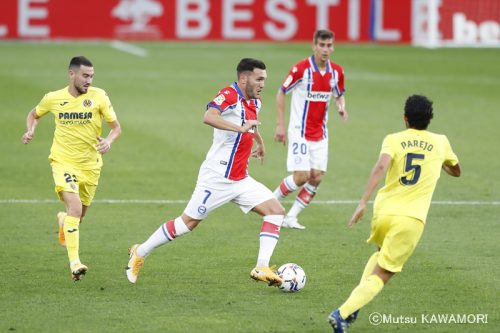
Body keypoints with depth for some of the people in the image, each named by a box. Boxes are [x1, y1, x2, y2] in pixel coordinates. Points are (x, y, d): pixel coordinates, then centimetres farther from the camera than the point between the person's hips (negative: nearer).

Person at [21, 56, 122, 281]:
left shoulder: (98, 96, -5)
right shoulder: (53, 98, -3)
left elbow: (116, 127, 0)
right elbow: (34, 114, 18)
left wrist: (108, 141, -22)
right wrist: (30, 131, -3)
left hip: (90, 165, 2)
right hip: (63, 161, -2)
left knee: (79, 216, 15)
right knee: (75, 207, -24)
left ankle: (63, 220, 54)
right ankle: (74, 263, -26)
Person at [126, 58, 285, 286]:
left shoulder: (255, 102, 10)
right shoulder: (229, 95, -17)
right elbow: (209, 117, -38)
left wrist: (259, 141, 42)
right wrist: (241, 128, -42)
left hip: (240, 180, 8)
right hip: (216, 179, -8)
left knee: (276, 210, -6)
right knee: (188, 223, 0)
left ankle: (262, 269, -11)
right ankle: (140, 253, 18)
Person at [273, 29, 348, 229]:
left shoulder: (336, 71, 1)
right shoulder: (301, 69, -14)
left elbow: (339, 95, 18)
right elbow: (281, 93, -5)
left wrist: (341, 107, -6)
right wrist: (280, 125, -8)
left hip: (320, 133, 5)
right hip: (300, 132, -5)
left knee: (317, 177, -2)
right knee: (301, 176, -12)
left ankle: (291, 217, 7)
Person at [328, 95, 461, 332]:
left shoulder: (393, 140, 6)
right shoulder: (440, 142, 12)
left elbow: (381, 166, -15)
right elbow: (456, 171, 31)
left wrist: (363, 202, -18)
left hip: (383, 213, 2)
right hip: (411, 219, -2)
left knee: (381, 254, 33)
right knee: (381, 275, 0)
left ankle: (356, 301, 15)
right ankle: (343, 313, -22)